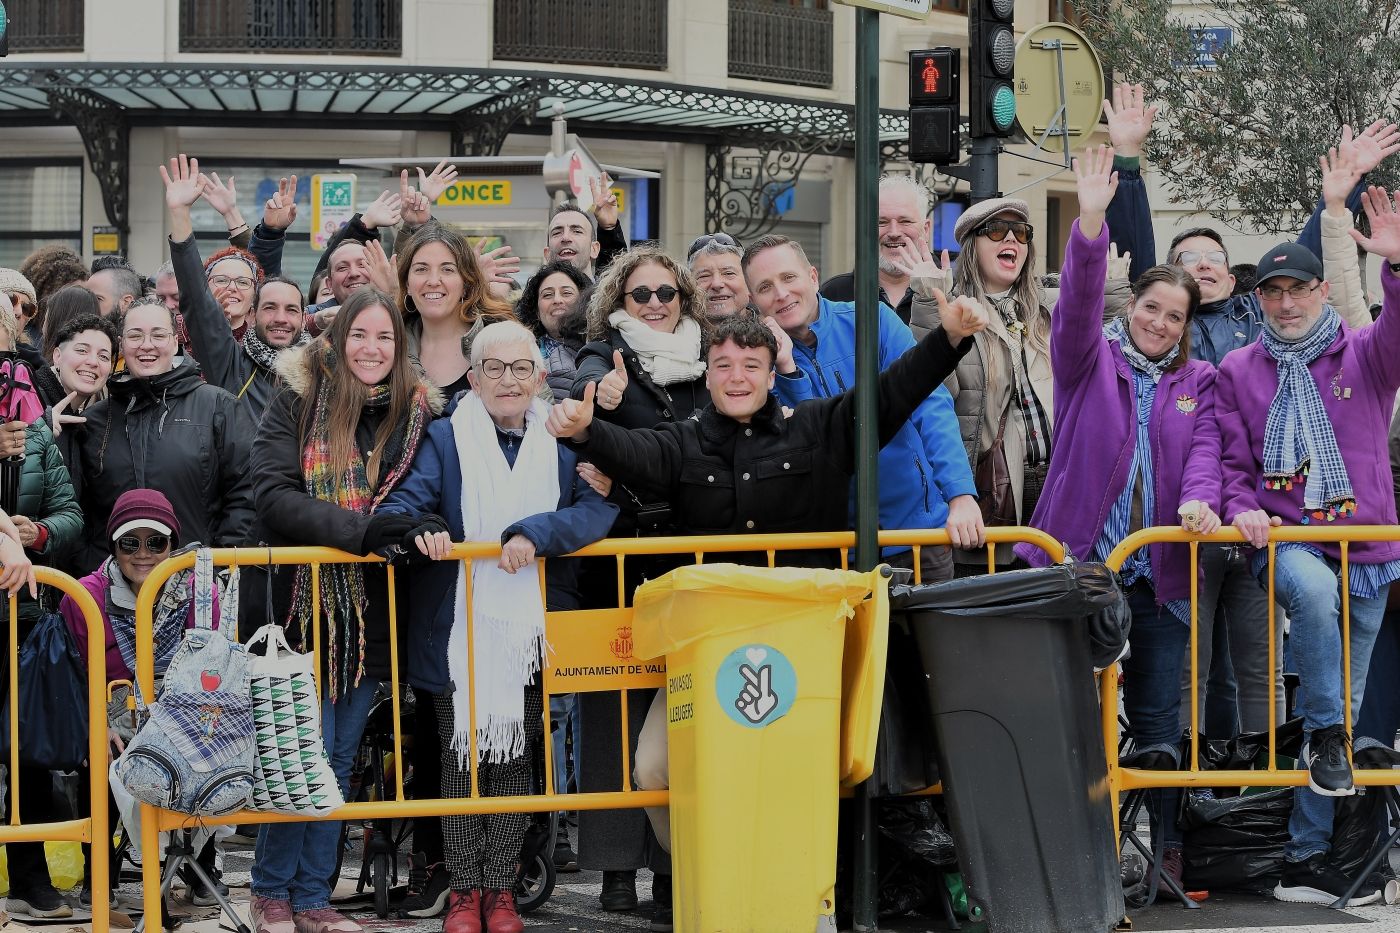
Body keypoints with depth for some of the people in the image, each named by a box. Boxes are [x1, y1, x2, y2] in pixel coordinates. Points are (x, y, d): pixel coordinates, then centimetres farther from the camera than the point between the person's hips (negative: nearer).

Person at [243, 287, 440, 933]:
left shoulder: (414, 411, 3)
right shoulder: (297, 400, -7)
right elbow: (274, 494, -17)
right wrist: (358, 528, -28)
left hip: (367, 606, 4)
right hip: (295, 598, -4)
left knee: (340, 756, 9)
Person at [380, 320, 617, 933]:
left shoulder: (561, 443, 5)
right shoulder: (445, 439, 2)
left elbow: (598, 507, -9)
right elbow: (403, 504, -8)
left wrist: (536, 533, -25)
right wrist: (418, 530, -31)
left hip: (529, 632, 1)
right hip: (456, 633, -1)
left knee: (514, 758, 7)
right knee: (461, 759, 4)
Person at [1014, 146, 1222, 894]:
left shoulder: (1198, 382, 13)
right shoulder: (1089, 357, 4)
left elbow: (1205, 448, 1)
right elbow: (1078, 302, -13)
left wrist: (1198, 497, -21)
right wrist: (1091, 223, -29)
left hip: (1159, 570, 3)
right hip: (1077, 560, -2)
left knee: (1157, 716, 6)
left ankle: (1166, 846, 14)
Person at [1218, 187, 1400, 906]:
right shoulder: (1238, 371, 7)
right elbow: (1230, 461, 11)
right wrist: (1241, 509, -10)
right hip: (1284, 542, -1)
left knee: (1341, 702, 3)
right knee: (1314, 589, -39)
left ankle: (1307, 859, 9)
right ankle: (1326, 734, -25)